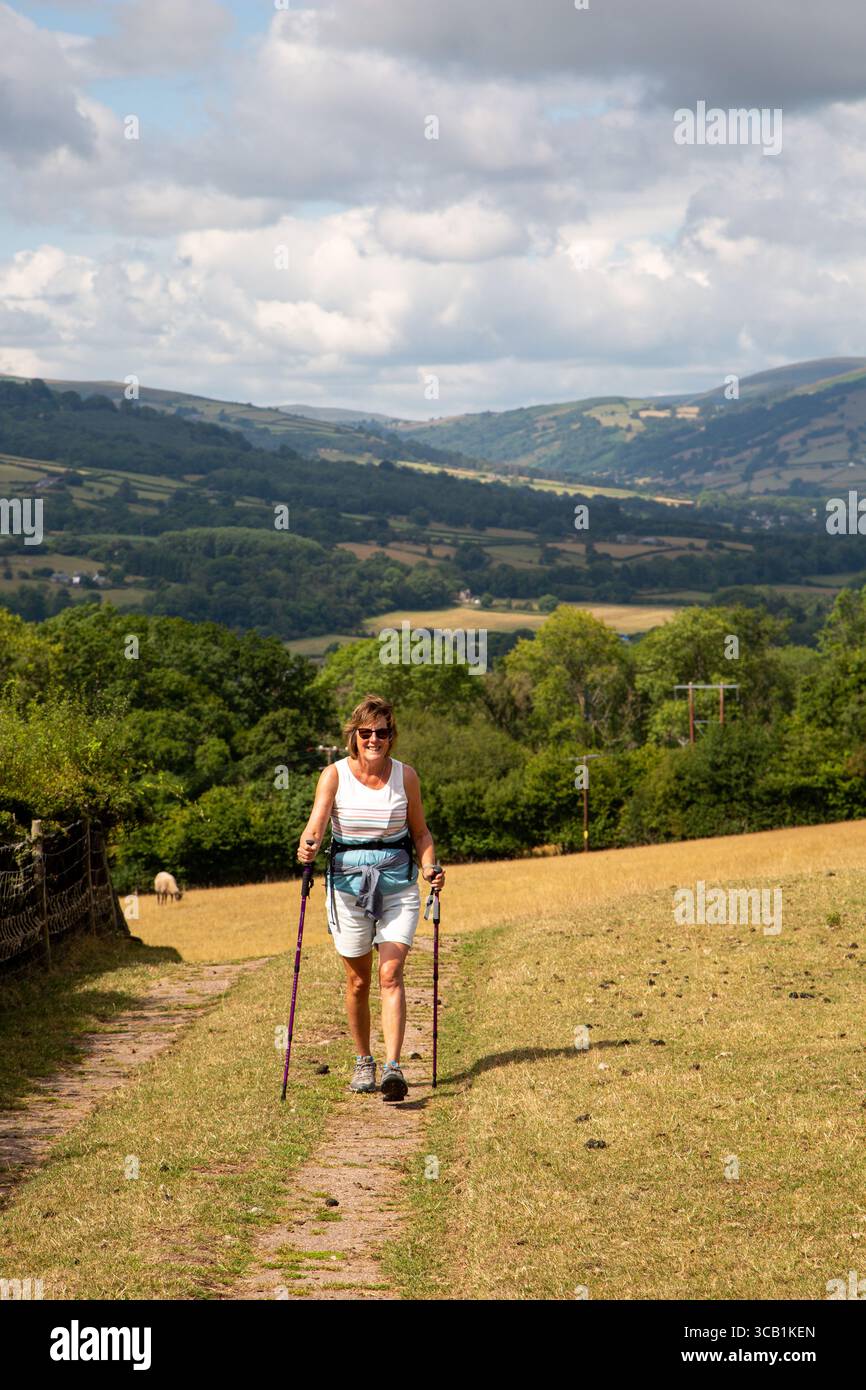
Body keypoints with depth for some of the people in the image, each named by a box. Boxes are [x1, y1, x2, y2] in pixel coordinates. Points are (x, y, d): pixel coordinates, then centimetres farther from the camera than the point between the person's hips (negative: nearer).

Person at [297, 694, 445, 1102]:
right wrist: (308, 846, -38)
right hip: (348, 883, 0)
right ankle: (363, 1062, 27)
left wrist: (429, 866, -6)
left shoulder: (405, 775, 1)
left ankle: (393, 1067, -18)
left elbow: (420, 831, 11)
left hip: (398, 884, 0)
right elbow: (317, 821, -16)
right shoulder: (335, 775, -4)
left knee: (390, 975, -13)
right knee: (358, 981, 8)